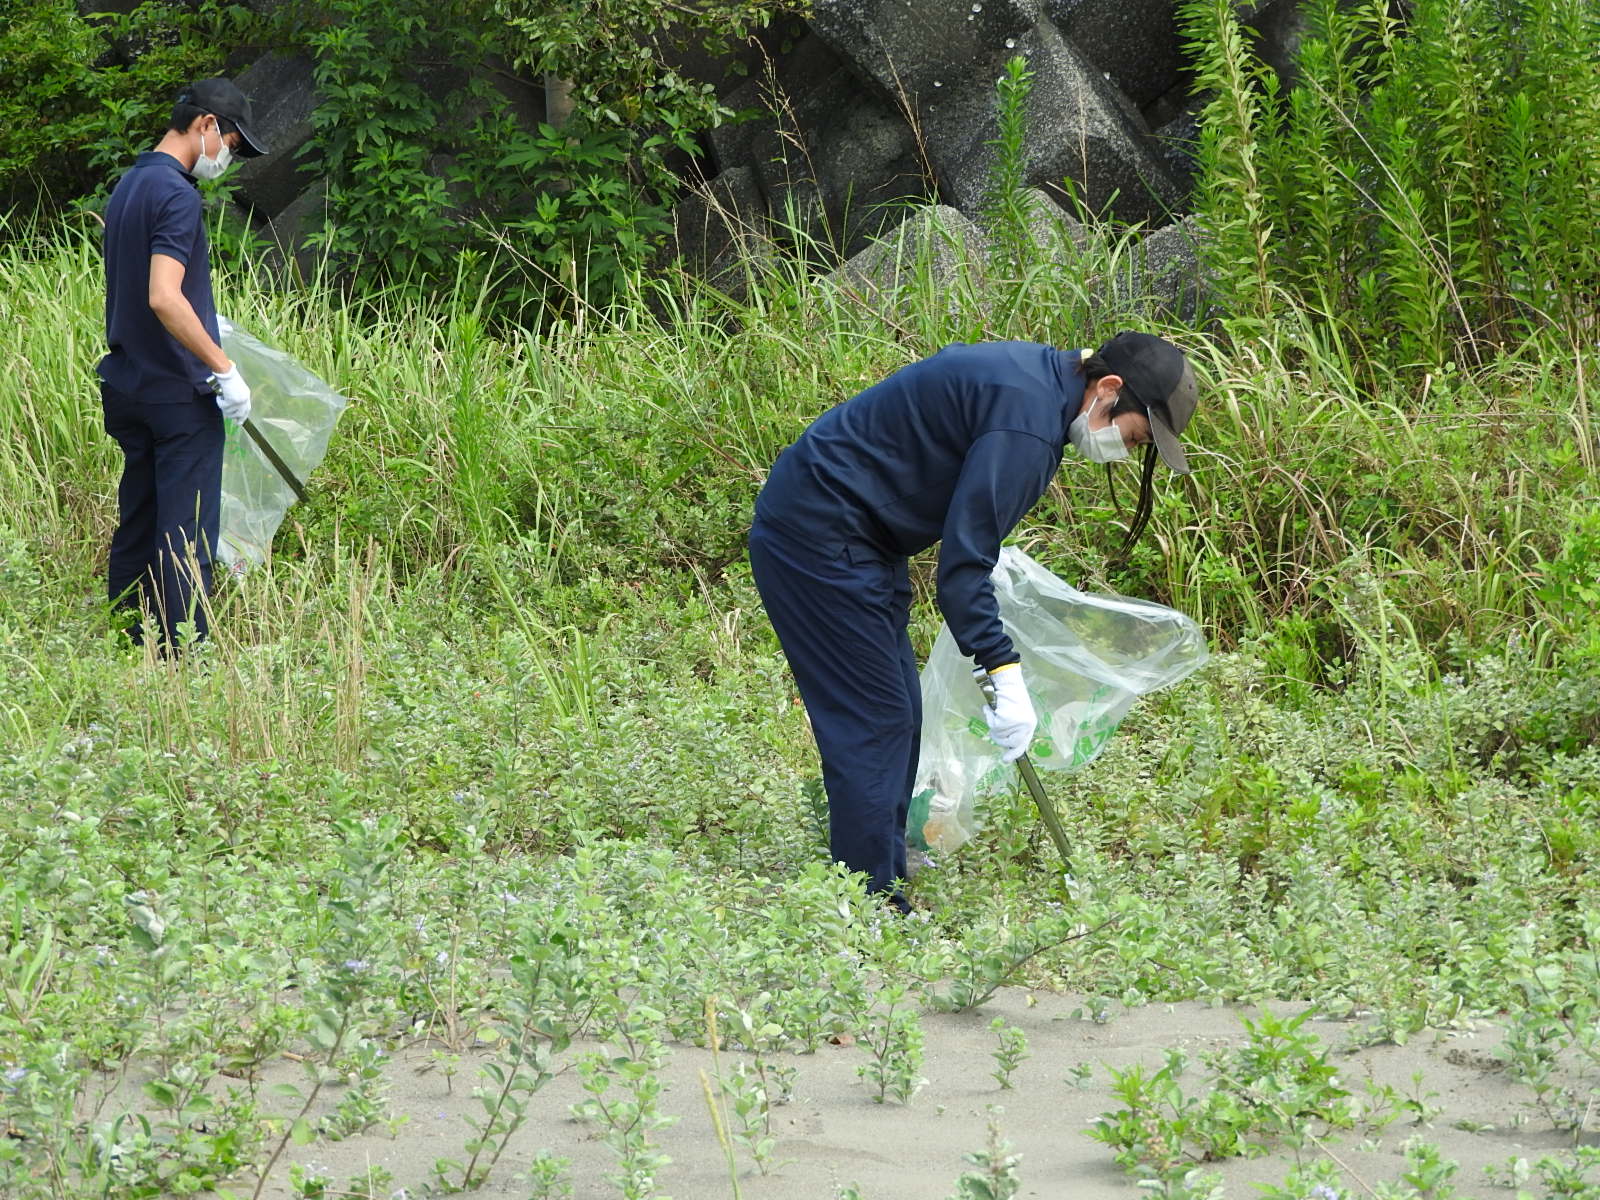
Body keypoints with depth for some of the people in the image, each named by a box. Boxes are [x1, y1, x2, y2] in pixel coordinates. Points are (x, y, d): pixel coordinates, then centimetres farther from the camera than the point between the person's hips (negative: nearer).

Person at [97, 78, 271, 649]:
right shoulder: (175, 194, -17)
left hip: (128, 387, 9)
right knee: (186, 536, -5)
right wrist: (224, 367, -23)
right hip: (178, 392, -9)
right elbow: (163, 298, -27)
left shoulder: (129, 185, 13)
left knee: (135, 526, 13)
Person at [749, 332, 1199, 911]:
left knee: (899, 717, 13)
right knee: (875, 722, -10)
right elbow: (962, 564, -26)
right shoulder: (1027, 417, -24)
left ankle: (882, 901, 18)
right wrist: (1003, 671, -27)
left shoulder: (1036, 371, 8)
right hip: (819, 538, -11)